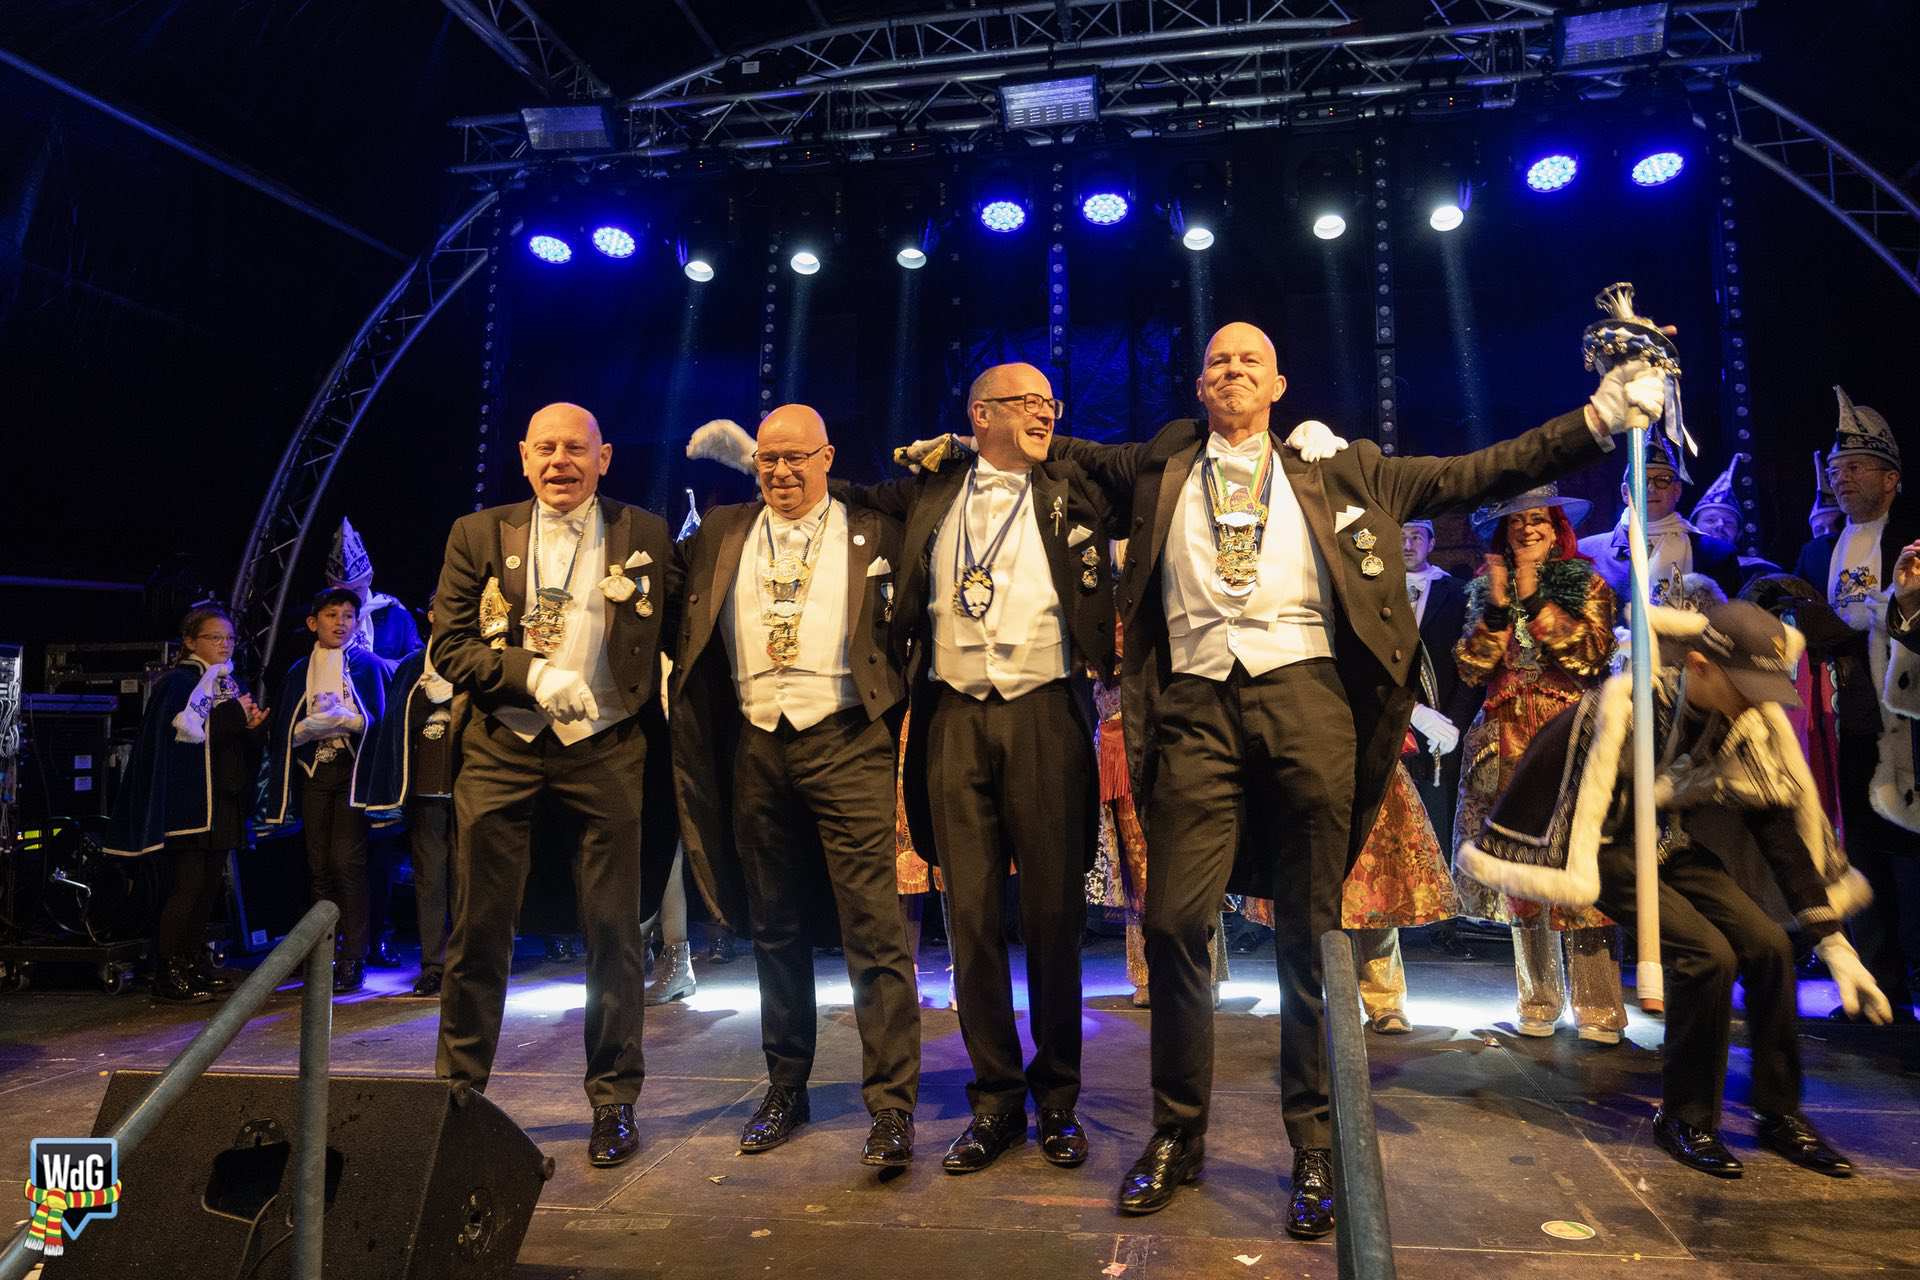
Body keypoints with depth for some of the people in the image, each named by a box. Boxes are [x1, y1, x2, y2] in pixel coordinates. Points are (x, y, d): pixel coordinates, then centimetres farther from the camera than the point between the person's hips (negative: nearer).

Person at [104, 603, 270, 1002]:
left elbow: (247, 743, 18)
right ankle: (167, 975, -2)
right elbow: (188, 731, -19)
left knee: (211, 883, 10)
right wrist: (234, 715, -15)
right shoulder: (180, 682, -5)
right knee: (189, 884, -8)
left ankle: (194, 963, 19)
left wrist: (254, 726, -2)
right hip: (189, 799, -7)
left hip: (224, 799, 8)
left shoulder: (231, 684, 18)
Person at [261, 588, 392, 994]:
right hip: (313, 774, 4)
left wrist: (345, 718, -17)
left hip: (352, 772, -4)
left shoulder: (369, 665, 4)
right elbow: (283, 732, 13)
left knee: (346, 863, -11)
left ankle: (352, 960, -7)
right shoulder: (299, 672, 16)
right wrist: (308, 727, -6)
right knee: (319, 866, 5)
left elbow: (382, 720, -2)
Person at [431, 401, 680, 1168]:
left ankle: (614, 1103, 18)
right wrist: (533, 674, -14)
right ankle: (458, 1092, 24)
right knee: (478, 931, 6)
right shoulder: (479, 536, 6)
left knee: (613, 934, 4)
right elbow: (448, 647, 1)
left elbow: (681, 636, 9)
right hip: (501, 751, 1)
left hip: (607, 751, -1)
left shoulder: (645, 537, 4)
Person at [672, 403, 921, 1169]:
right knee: (775, 928, 12)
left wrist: (891, 722, -7)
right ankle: (785, 1090, 26)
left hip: (845, 741, -4)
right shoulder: (720, 535, 14)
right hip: (756, 746, 4)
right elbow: (690, 636, 15)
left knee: (872, 927, -6)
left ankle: (891, 1106, 2)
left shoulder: (872, 533, 5)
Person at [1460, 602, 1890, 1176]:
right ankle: (1686, 1120, -2)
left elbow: (1784, 830, -3)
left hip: (1676, 851, 6)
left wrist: (1833, 943, -3)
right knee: (1707, 954, -22)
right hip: (1611, 853, -6)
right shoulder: (1624, 706, -28)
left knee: (1768, 945, -10)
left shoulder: (1752, 722, -8)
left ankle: (1780, 1114, 10)